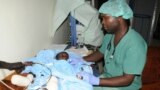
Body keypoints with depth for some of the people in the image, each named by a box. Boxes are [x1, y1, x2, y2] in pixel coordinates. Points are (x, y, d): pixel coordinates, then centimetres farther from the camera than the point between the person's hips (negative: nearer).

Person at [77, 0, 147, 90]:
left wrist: (96, 81, -32)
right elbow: (100, 53, 12)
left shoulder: (135, 45, -28)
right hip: (107, 78, 6)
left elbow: (127, 80, -26)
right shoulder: (109, 35, -4)